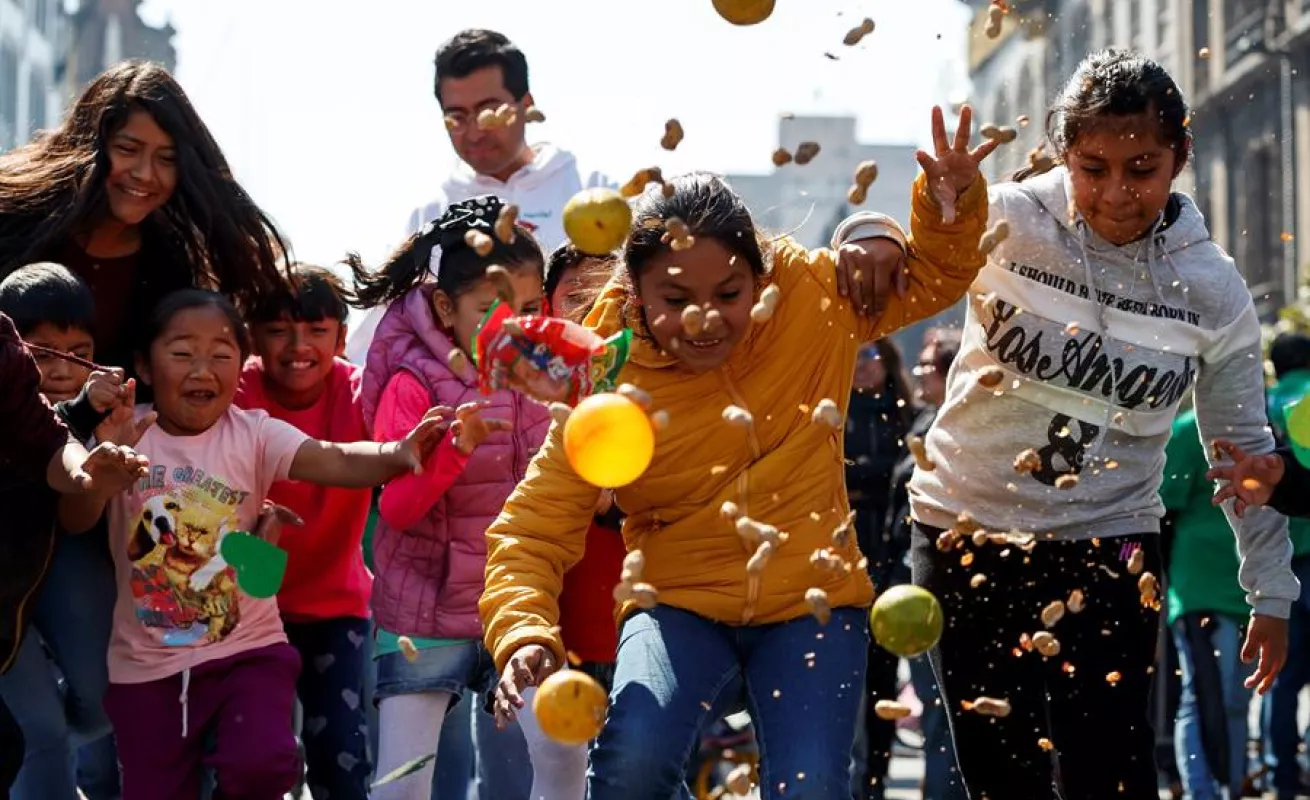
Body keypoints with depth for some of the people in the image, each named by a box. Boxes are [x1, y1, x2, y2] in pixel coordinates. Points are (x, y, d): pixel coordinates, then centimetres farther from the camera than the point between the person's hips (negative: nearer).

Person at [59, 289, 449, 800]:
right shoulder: (127, 434, -3)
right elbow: (74, 522, -14)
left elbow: (336, 462, -22)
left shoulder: (253, 434, -6)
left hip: (247, 650, -1)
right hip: (147, 665, 1)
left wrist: (398, 453, -44)